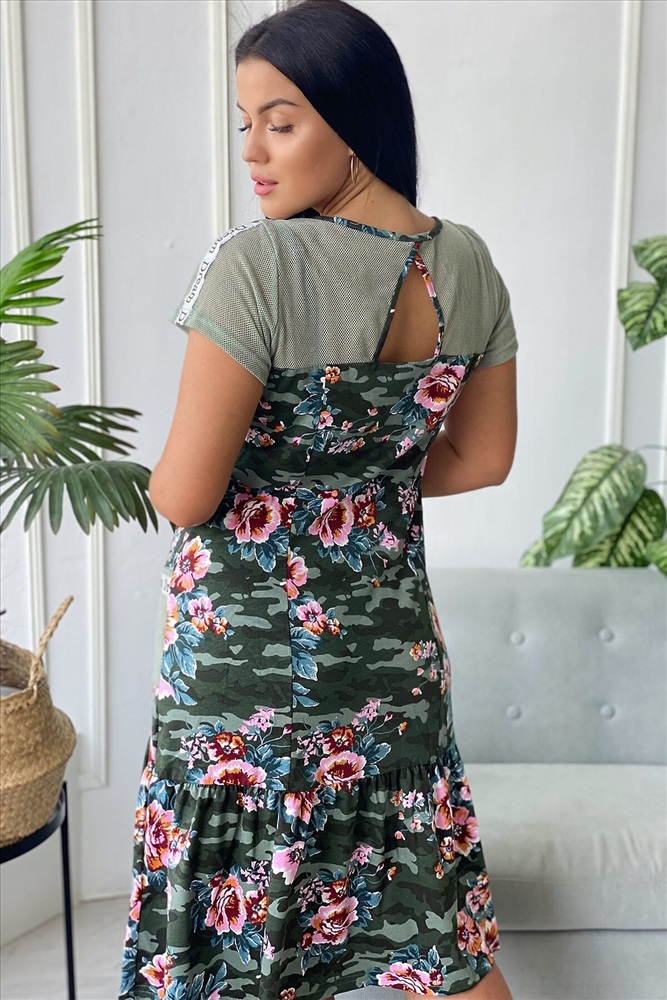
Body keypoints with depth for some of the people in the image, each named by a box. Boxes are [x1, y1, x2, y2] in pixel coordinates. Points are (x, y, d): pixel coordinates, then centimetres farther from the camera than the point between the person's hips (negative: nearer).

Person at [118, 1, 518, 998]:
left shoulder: (257, 262, -20)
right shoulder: (467, 264, -1)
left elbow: (184, 495, -18)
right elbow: (483, 459, 9)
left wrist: (162, 476, 4)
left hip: (244, 660, -5)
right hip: (391, 651, 6)